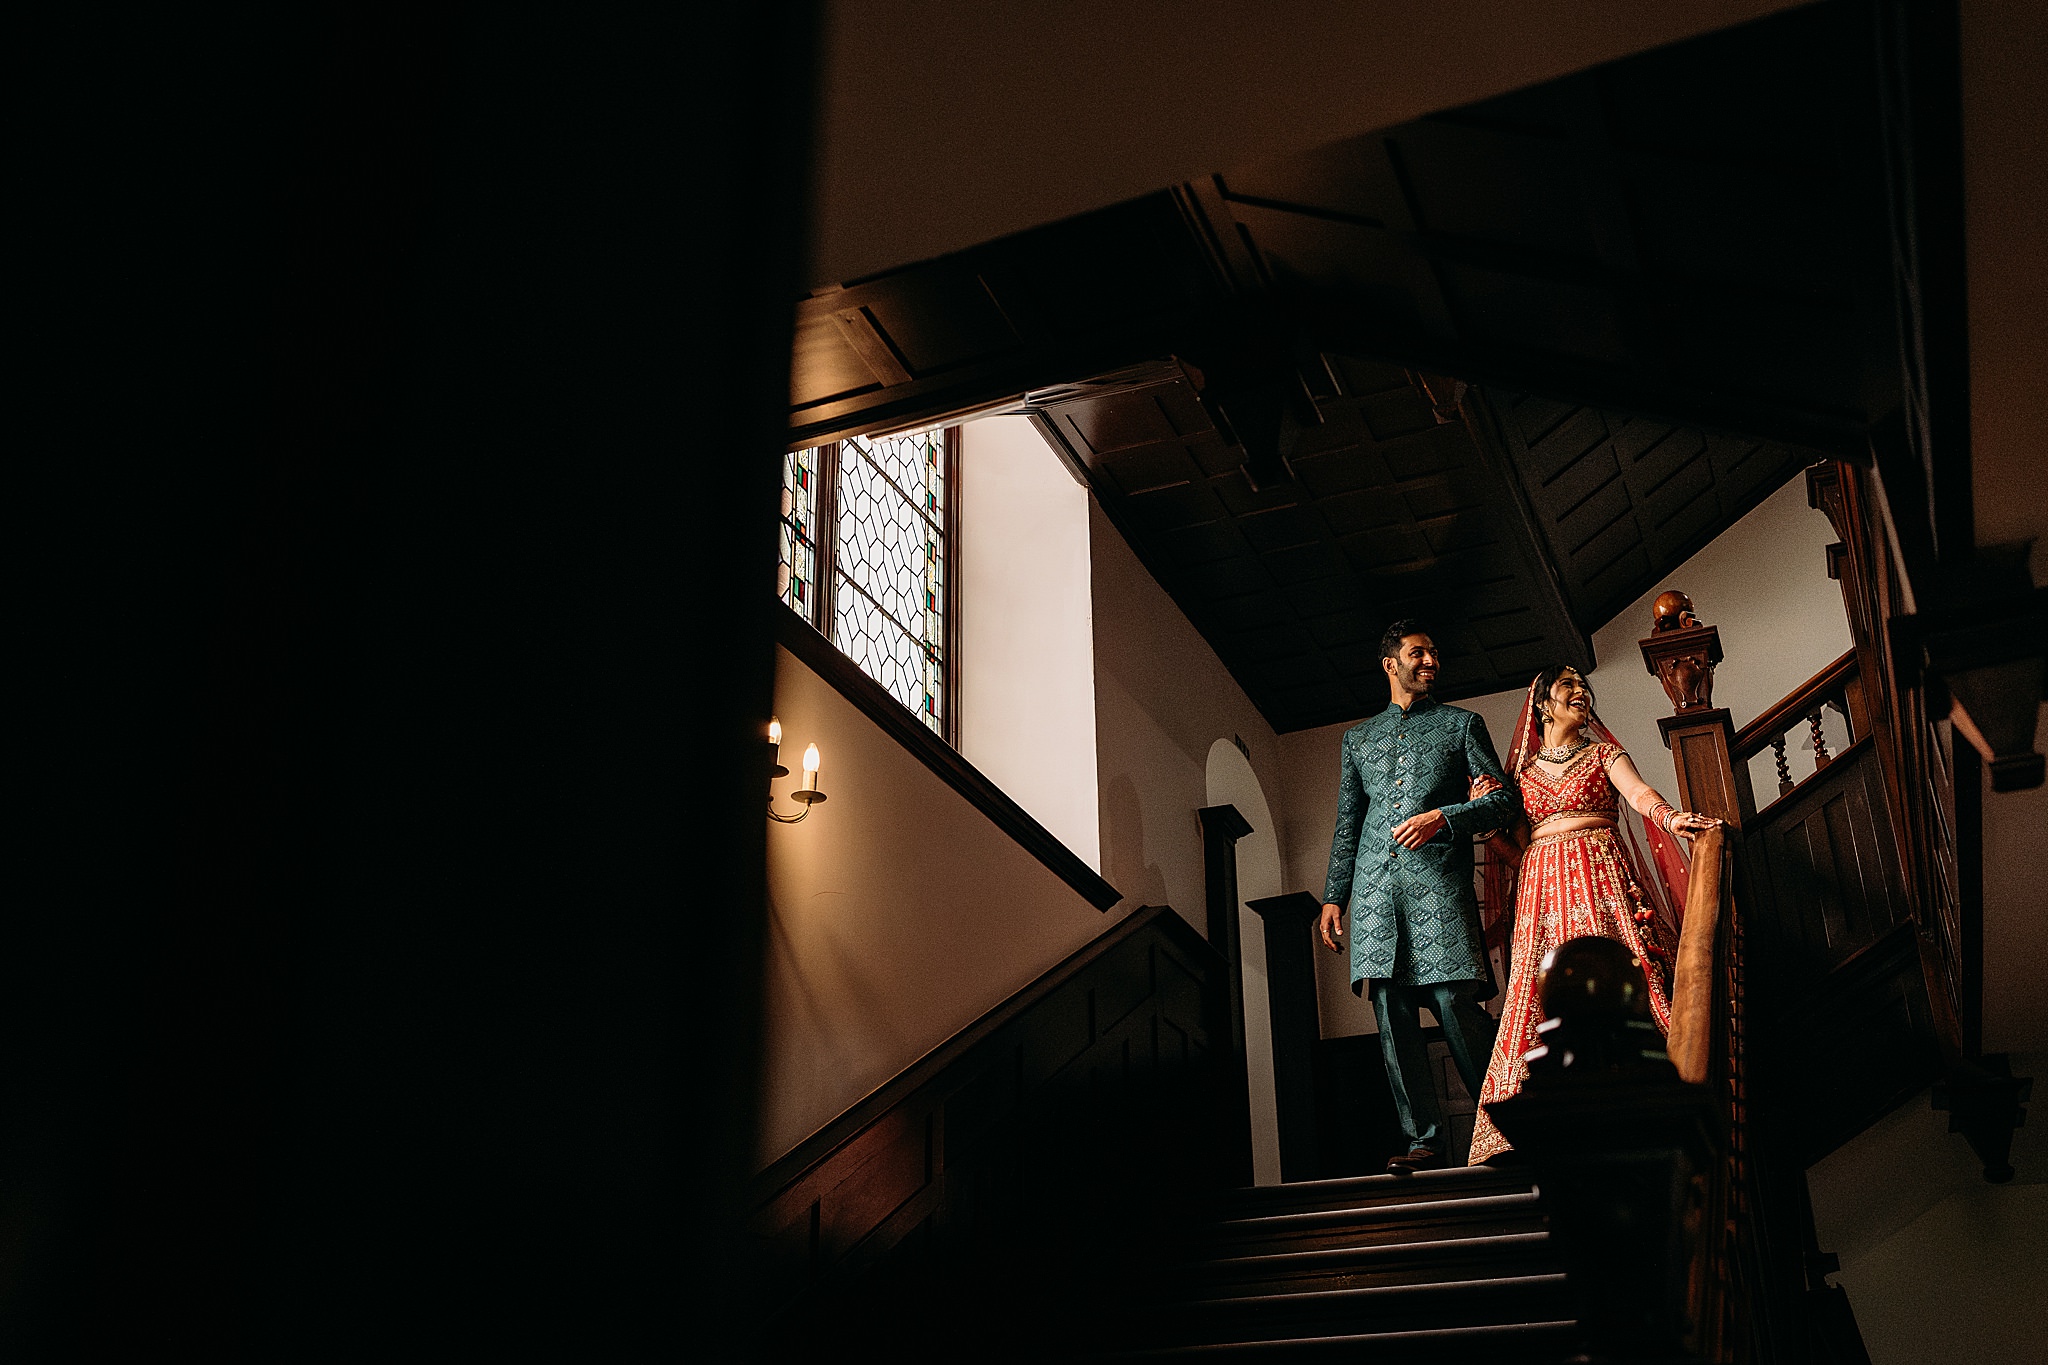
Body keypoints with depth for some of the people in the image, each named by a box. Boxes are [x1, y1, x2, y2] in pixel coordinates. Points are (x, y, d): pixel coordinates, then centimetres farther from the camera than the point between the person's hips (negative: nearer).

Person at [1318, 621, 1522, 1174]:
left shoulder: (1461, 724, 15)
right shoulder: (1356, 738, 23)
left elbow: (1505, 801, 7)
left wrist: (1443, 817, -9)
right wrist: (1334, 898, 13)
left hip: (1439, 883, -3)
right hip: (1375, 887, 3)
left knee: (1455, 1004, -10)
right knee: (1392, 1017, -3)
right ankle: (1424, 1139, 1)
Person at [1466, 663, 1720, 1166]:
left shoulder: (1604, 754, 14)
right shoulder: (1522, 770, 19)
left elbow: (1640, 793, -7)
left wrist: (1671, 817, -28)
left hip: (1601, 878, -1)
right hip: (1543, 886, 2)